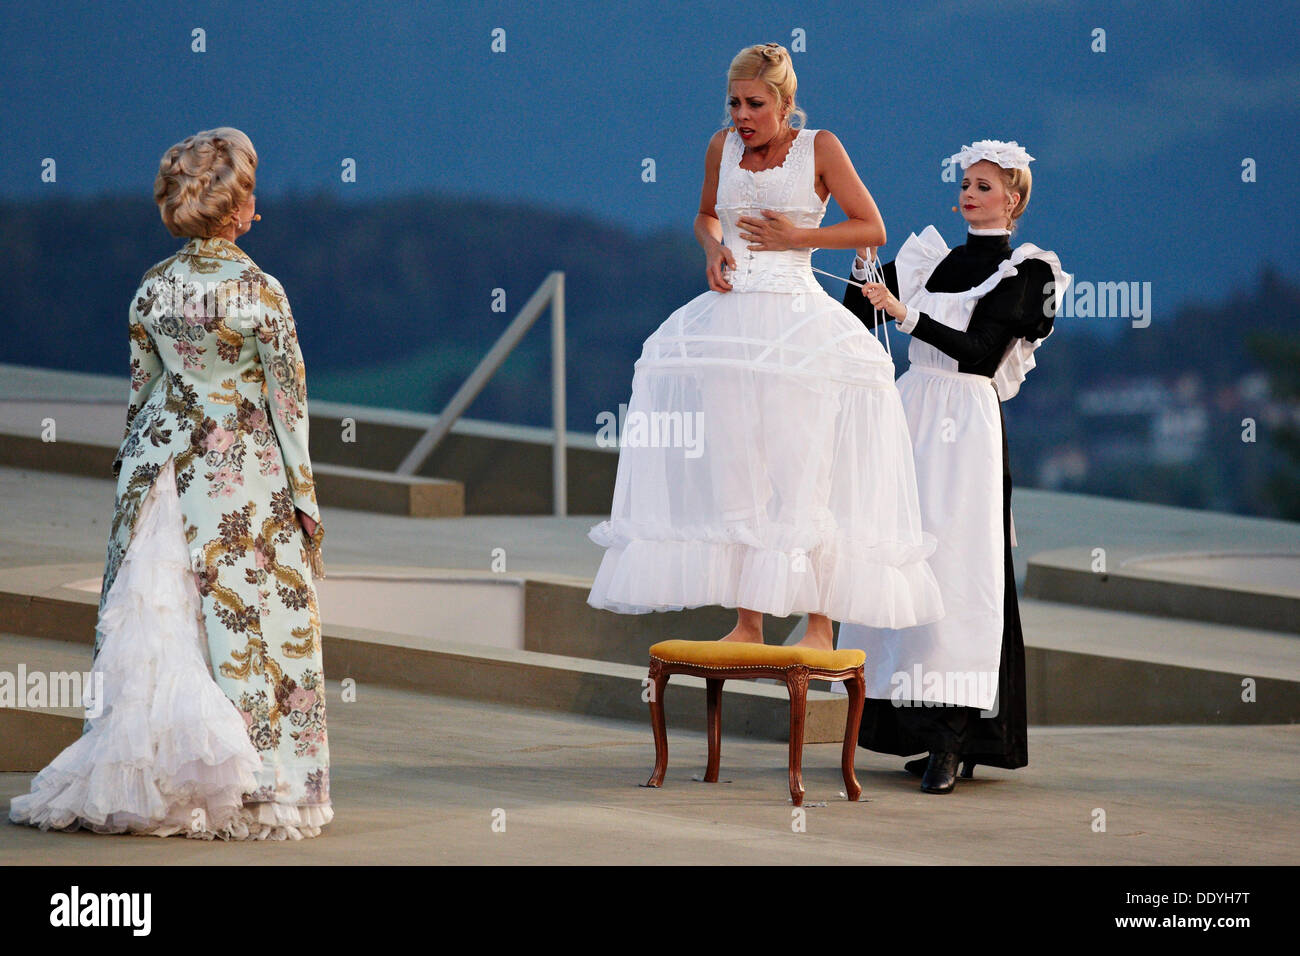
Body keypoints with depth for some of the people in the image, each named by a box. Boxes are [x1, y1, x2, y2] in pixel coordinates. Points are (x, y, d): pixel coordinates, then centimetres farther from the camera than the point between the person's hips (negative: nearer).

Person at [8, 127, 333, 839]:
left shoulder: (153, 288, 2)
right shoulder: (258, 289, -10)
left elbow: (140, 387, 9)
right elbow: (288, 397, -7)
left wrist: (136, 465, 20)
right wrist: (303, 490, -1)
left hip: (162, 461, 4)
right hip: (245, 468, -4)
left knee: (158, 620, 7)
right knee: (245, 620, -1)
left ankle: (134, 781, 7)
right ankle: (252, 788, -2)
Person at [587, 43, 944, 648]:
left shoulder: (819, 148, -2)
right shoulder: (722, 146, 8)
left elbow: (872, 229, 0)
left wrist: (796, 236, -9)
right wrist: (713, 248, 3)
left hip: (797, 321, -4)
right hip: (729, 321, 4)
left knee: (801, 471, -7)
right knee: (732, 472, 2)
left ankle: (820, 624, -1)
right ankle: (747, 621, 9)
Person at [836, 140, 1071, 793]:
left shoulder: (1024, 272, 0)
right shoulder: (932, 257, 16)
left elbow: (981, 352, -11)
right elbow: (854, 317, 13)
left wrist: (904, 314, -16)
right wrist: (864, 267, -3)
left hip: (967, 423, -6)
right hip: (912, 411, 6)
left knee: (955, 563, -13)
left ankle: (954, 738, -16)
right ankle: (916, 727, 7)